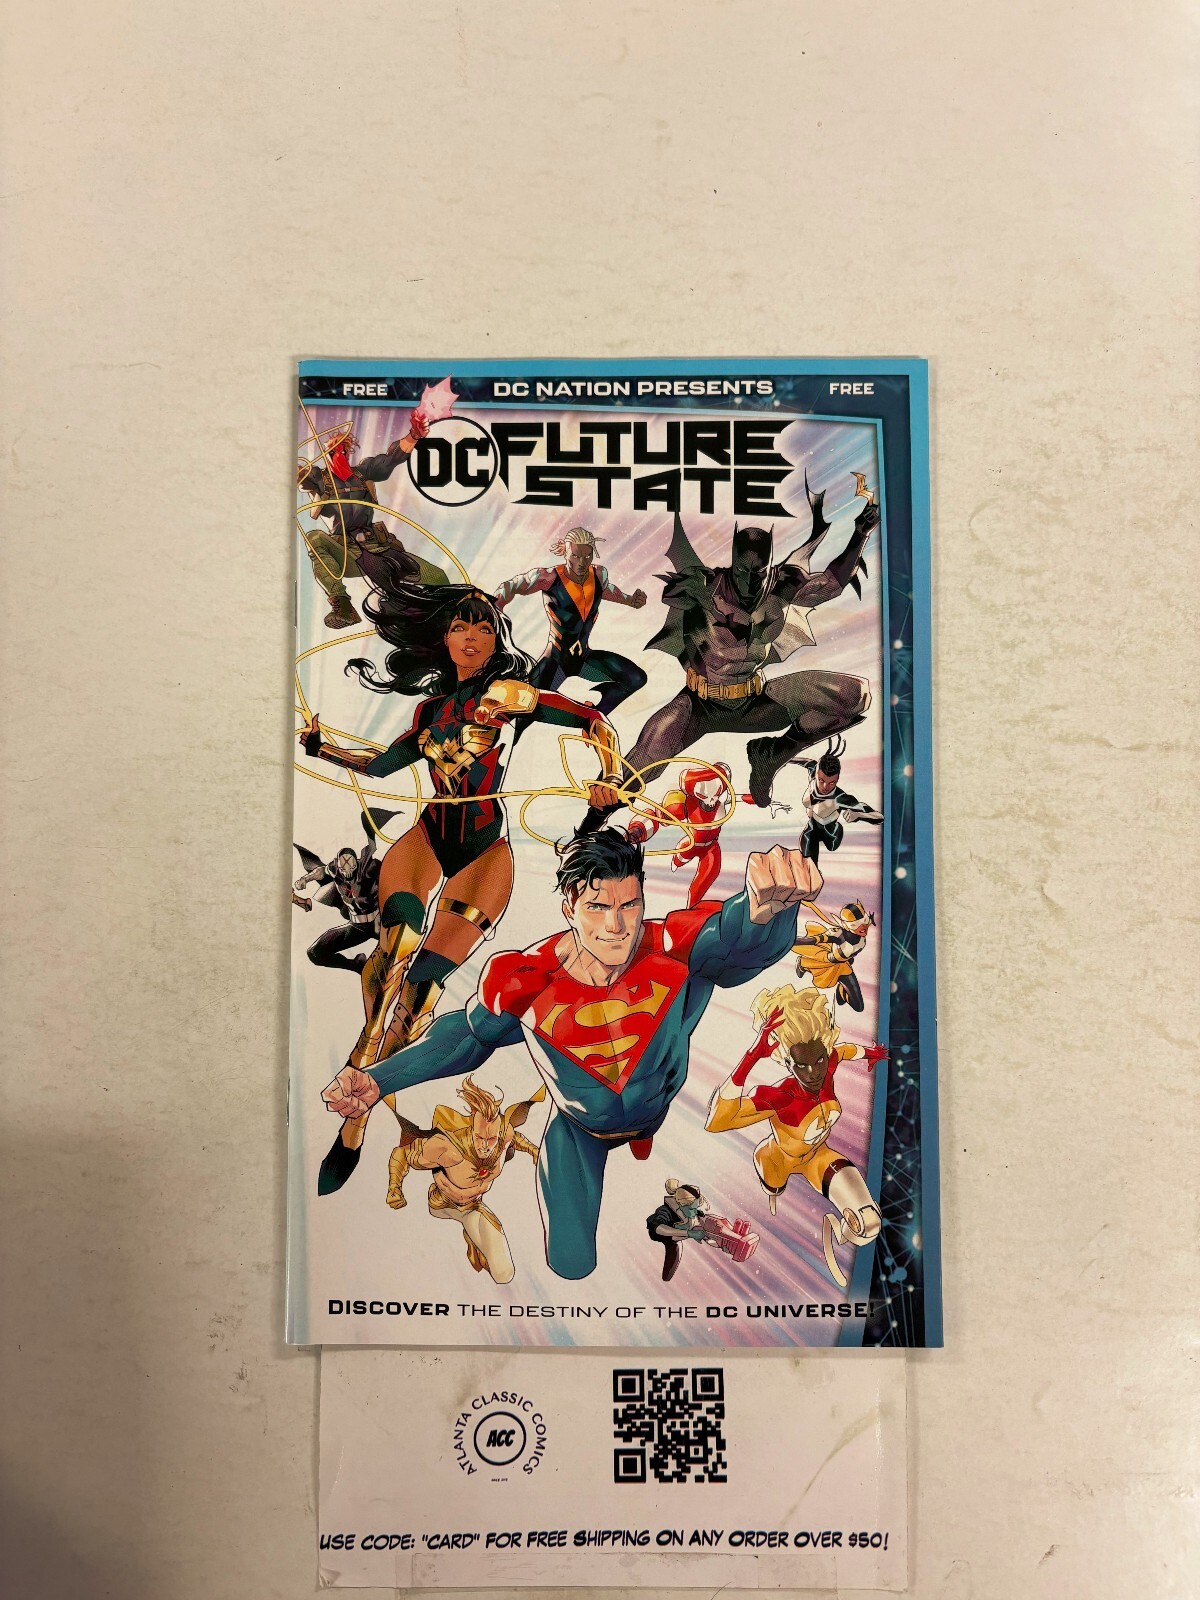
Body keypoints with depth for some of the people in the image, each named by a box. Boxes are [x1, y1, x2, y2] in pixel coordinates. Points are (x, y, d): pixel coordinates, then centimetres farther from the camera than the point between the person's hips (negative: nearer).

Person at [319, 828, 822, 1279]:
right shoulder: (525, 981, -30)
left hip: (666, 1110, 0)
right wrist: (378, 1080, -18)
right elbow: (471, 1034, -9)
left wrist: (764, 905, -86)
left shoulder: (674, 952, -36)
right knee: (570, 1264, 9)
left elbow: (735, 935, -59)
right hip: (579, 1129, 0)